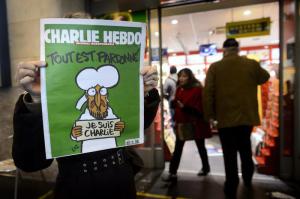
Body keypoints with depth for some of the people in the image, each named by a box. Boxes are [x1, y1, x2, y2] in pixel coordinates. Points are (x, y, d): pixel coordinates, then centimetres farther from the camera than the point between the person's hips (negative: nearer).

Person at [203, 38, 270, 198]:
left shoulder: (215, 67, -6)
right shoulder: (252, 64, 0)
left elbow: (208, 93, -8)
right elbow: (264, 78, 21)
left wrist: (210, 114, 1)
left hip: (225, 118, -3)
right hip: (247, 116, 3)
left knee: (230, 154, 6)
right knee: (245, 150, 24)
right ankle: (247, 180, 41)